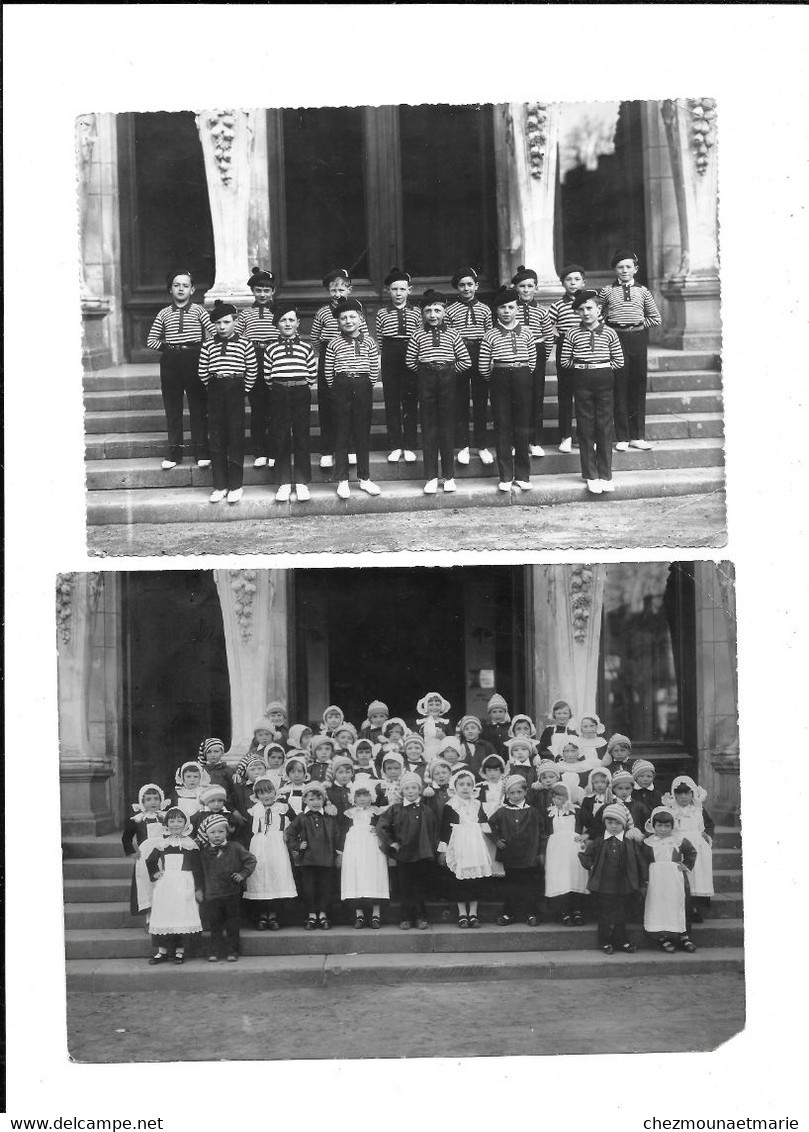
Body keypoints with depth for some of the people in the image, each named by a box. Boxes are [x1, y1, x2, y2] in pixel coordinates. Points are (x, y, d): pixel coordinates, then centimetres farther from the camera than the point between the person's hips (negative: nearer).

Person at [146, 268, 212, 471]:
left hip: (194, 361, -2)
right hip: (170, 361, 2)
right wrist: (167, 347, -1)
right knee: (172, 409, 5)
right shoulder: (164, 314, 9)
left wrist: (204, 348, -8)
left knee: (199, 408, 0)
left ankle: (201, 453, 5)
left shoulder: (198, 310, 3)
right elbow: (151, 341, 9)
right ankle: (174, 452, 11)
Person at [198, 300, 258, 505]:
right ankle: (219, 485, 10)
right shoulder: (208, 345, 4)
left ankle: (235, 485, 5)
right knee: (216, 439, 4)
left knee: (236, 437, 0)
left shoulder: (244, 344, -2)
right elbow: (203, 373, 7)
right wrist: (213, 388, 4)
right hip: (215, 392, 2)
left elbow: (252, 371, 1)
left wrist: (243, 390, 0)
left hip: (236, 390, -2)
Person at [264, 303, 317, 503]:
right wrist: (277, 387, 0)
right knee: (280, 439, 1)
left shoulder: (306, 348, 6)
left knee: (301, 437, 0)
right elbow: (267, 376, 6)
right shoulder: (271, 349, 7)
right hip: (278, 394, 1)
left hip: (301, 394, -1)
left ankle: (301, 483, 7)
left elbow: (313, 375, 6)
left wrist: (302, 385, 3)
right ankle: (284, 483, 8)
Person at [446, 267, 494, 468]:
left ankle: (481, 445, 14)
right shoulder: (450, 311, 3)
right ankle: (463, 446, 12)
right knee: (460, 402, 4)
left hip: (480, 355, 1)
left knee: (481, 401, 5)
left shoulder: (484, 309, 7)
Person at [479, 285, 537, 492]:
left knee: (522, 427, 4)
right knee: (502, 427, 1)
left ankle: (523, 475, 11)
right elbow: (484, 368, 2)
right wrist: (496, 379, 9)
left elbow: (533, 362, 9)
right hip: (499, 380, 0)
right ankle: (506, 477, 7)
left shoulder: (526, 333, 5)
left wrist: (523, 377, 7)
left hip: (522, 379, 1)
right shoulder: (491, 336, 2)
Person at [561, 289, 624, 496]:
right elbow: (565, 361, 5)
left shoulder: (609, 333, 3)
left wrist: (602, 367, 0)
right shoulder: (572, 335, 3)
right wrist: (582, 366, 2)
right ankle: (591, 476, 8)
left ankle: (605, 475, 9)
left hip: (604, 380, 0)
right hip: (582, 382, 0)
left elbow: (618, 361, 5)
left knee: (605, 427, 2)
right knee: (586, 428, 2)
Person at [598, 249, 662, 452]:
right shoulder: (607, 292, 4)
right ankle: (622, 437, 3)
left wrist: (640, 325, 4)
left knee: (638, 388, 5)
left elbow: (655, 318, 13)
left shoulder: (642, 292, 8)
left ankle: (637, 436, 11)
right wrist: (607, 330, 0)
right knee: (619, 387, -1)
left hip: (638, 338, 2)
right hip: (616, 339, -2)